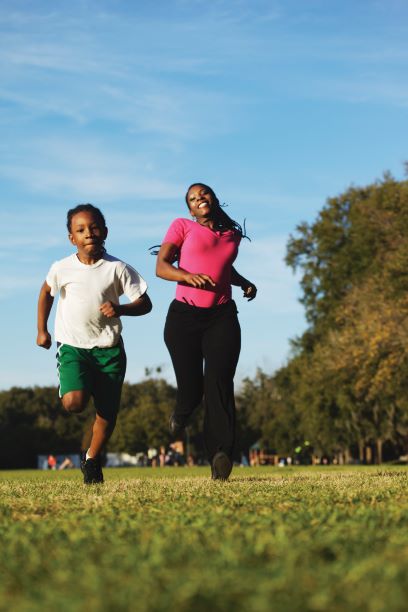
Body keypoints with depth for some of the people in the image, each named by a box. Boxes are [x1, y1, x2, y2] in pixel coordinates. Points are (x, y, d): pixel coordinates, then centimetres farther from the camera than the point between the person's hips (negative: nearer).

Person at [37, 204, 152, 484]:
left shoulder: (117, 269, -8)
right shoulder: (62, 268, -5)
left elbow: (145, 304, -4)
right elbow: (46, 293, 16)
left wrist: (120, 309, -23)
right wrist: (42, 330, 15)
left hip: (109, 348, 1)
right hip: (72, 346, -1)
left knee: (108, 413, 4)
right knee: (74, 403, -23)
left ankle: (92, 460, 29)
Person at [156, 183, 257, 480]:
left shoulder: (232, 235, 19)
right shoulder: (182, 227, 6)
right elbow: (161, 266, -4)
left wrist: (246, 283, 18)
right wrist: (189, 276, -22)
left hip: (222, 317, 2)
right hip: (185, 316, -2)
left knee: (219, 382, -17)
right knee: (191, 388, -3)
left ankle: (221, 457, -28)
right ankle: (181, 415, 36)